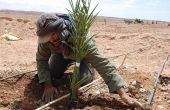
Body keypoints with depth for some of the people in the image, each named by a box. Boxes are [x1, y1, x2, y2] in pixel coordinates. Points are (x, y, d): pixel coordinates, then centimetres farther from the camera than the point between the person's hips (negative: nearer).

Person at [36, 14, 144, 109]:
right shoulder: (45, 37, -34)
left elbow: (101, 63, -48)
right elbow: (41, 60, -21)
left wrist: (123, 94, -52)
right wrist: (48, 85, -35)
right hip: (61, 54, 3)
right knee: (52, 75, -13)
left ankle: (89, 67, 14)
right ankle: (66, 64, 21)